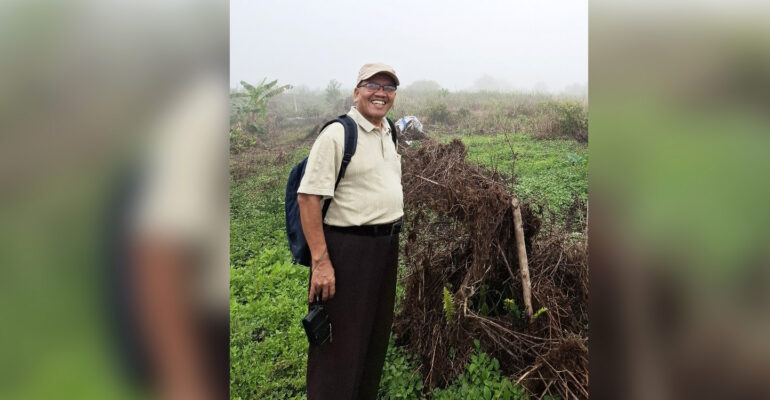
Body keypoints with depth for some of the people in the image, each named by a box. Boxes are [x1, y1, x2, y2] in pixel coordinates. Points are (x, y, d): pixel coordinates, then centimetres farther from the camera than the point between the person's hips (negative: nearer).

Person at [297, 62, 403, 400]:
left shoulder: (390, 134, 11)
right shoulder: (337, 134, -14)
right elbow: (308, 197, -19)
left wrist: (393, 239, 18)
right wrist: (321, 261, -23)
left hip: (387, 246, 8)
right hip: (347, 247, -8)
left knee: (377, 334, 19)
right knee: (341, 342, 0)